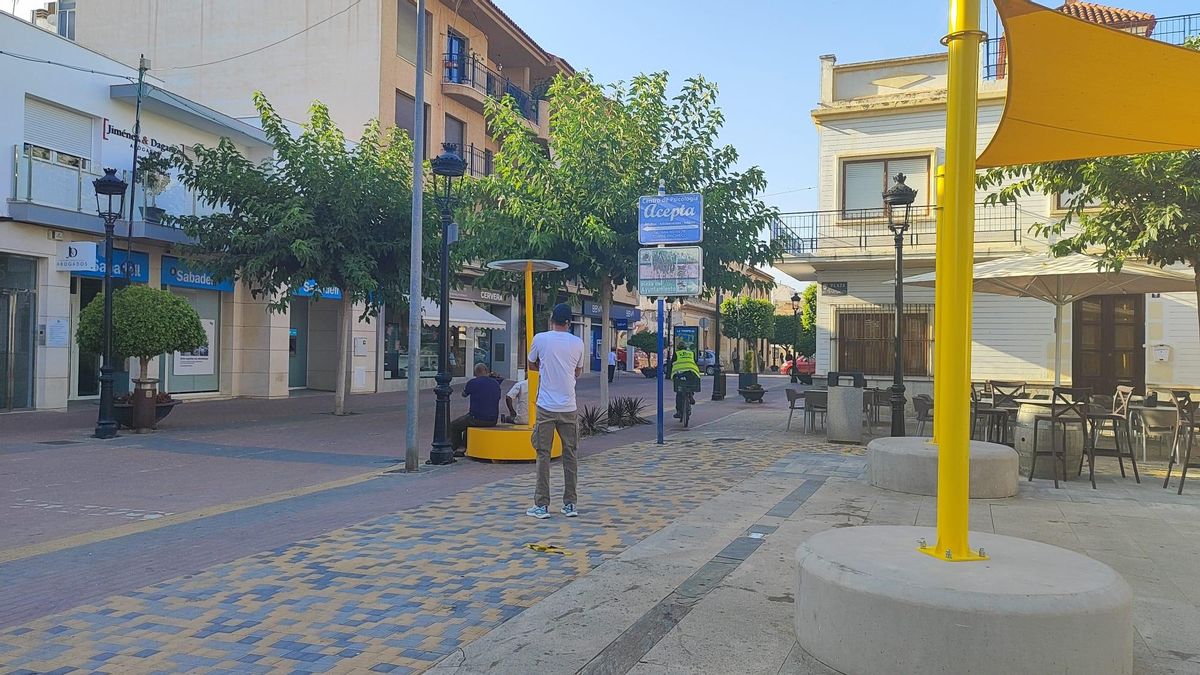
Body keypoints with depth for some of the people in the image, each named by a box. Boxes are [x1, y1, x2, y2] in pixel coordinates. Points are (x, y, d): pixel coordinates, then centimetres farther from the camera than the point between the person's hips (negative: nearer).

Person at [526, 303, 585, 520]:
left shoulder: (540, 339, -4)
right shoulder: (577, 343, 2)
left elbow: (532, 365, 13)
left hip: (546, 406, -2)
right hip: (569, 407, 2)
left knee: (543, 455, 3)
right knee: (570, 455, 10)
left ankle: (542, 505, 4)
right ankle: (570, 504, 13)